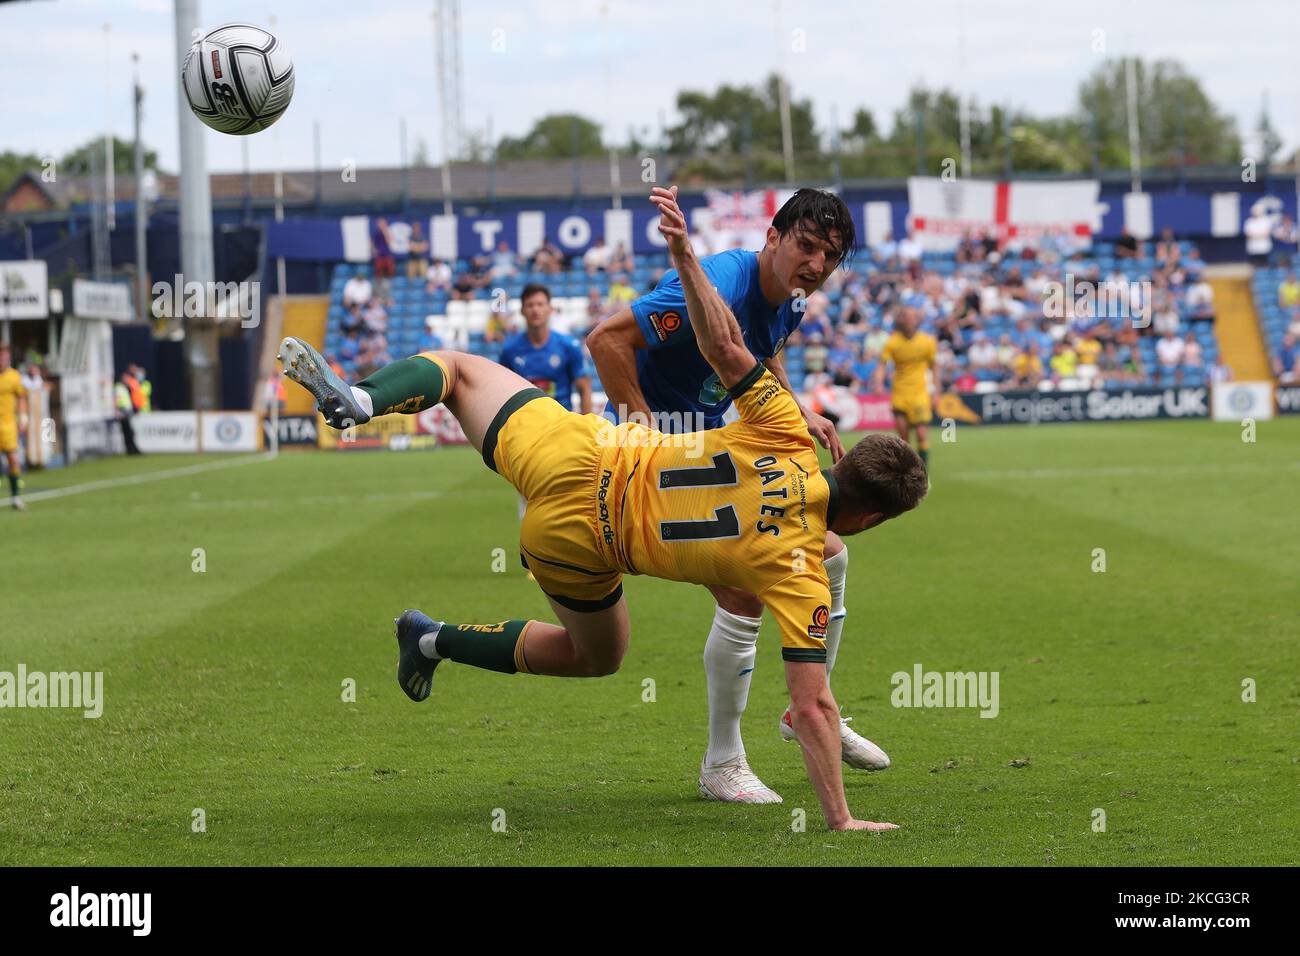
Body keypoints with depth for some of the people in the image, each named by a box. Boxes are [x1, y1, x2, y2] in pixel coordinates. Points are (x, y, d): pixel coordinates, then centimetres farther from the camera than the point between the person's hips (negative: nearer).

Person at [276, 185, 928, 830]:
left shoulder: (787, 443, -8)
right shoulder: (802, 576, -15)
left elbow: (724, 346, -13)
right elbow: (812, 707, -19)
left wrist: (684, 253, -8)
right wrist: (840, 819, -17)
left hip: (571, 449, 2)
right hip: (576, 543, -2)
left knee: (458, 368, 26)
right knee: (599, 655, 33)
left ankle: (356, 401, -3)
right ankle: (439, 640, 22)